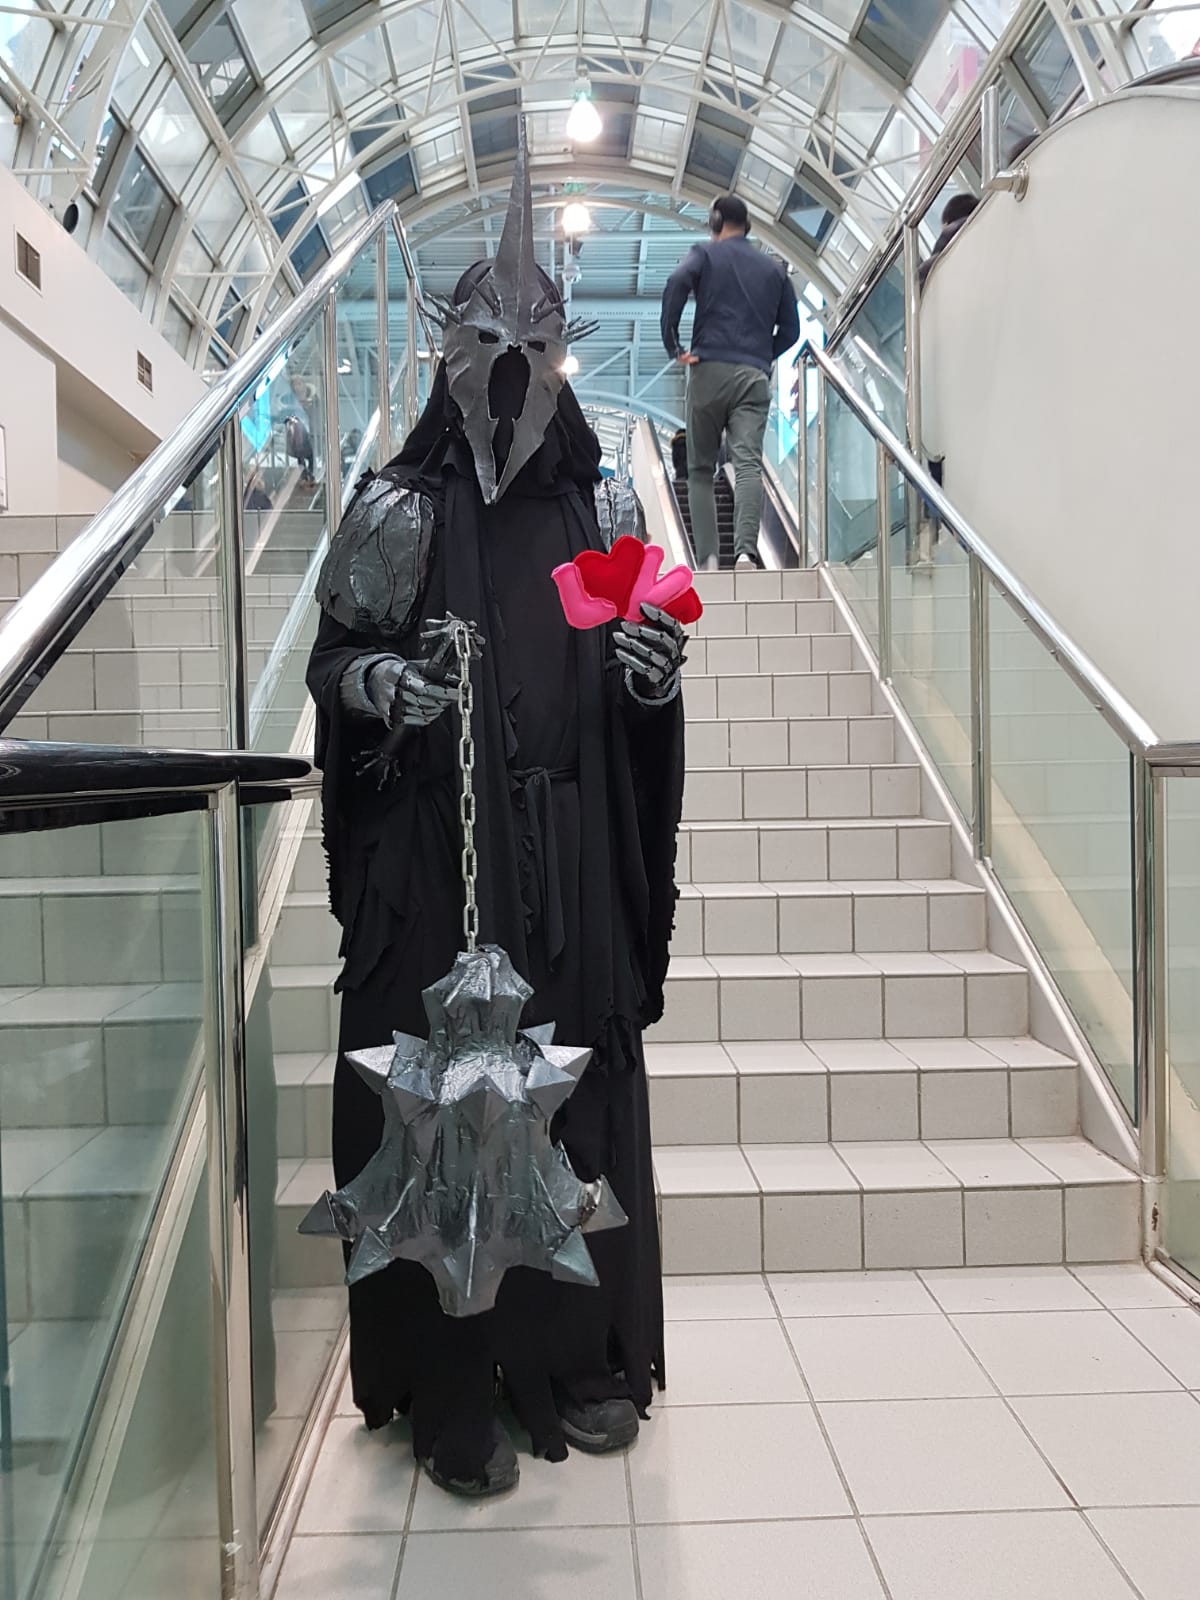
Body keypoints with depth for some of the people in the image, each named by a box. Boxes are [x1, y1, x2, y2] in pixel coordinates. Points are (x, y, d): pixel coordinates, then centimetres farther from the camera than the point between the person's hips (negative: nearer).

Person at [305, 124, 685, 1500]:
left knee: (579, 1094, 7)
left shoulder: (598, 507, 10)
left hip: (572, 864, 3)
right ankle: (452, 1398, 17)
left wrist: (657, 671, -10)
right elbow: (330, 660, 4)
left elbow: (638, 689, 12)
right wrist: (371, 680, -18)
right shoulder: (396, 506, 3)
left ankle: (579, 1361, 26)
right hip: (432, 860, -2)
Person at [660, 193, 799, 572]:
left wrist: (673, 346, -7)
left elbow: (676, 284, -11)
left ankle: (706, 560, -4)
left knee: (700, 470, 6)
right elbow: (790, 329, 18)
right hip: (755, 376, 2)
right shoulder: (774, 269, 21)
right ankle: (746, 552, -31)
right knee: (749, 464, -10)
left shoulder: (705, 255, 9)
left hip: (710, 370, -2)